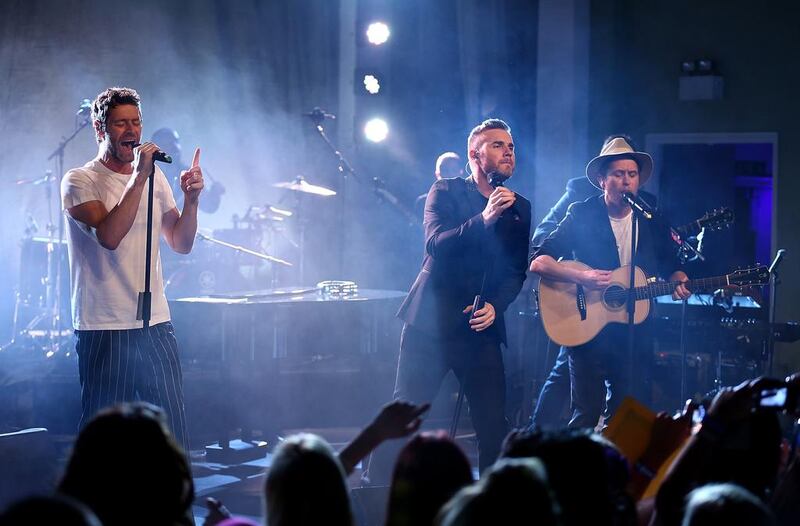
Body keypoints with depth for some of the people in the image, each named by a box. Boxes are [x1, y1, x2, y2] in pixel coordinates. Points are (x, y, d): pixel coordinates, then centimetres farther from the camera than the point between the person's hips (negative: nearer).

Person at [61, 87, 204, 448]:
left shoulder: (156, 179, 13)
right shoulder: (80, 181, -5)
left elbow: (181, 244, 12)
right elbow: (109, 236, -21)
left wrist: (191, 200, -5)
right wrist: (138, 178, -22)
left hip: (156, 326, 5)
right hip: (104, 328, -5)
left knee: (172, 432, 5)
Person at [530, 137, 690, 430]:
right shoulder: (582, 215, -4)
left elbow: (668, 266, 16)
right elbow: (538, 262, -10)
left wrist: (678, 282, -8)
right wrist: (581, 277, -24)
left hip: (635, 331, 4)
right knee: (586, 416, -6)